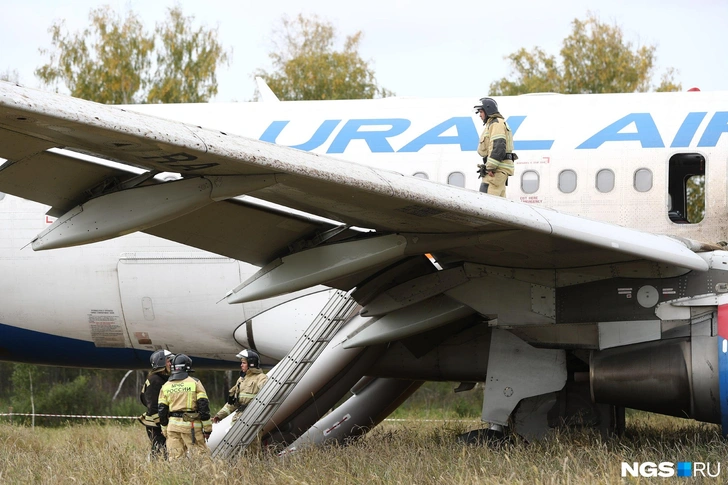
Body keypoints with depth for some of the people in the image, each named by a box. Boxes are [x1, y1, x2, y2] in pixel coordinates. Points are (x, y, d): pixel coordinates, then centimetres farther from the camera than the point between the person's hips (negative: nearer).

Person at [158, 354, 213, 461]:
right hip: (191, 425, -4)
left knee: (174, 459, 7)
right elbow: (203, 405, -5)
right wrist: (207, 428, 0)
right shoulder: (194, 383, -2)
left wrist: (165, 430, 19)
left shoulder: (165, 386, 10)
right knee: (200, 456, -3)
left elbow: (162, 410, 11)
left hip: (173, 425, 4)